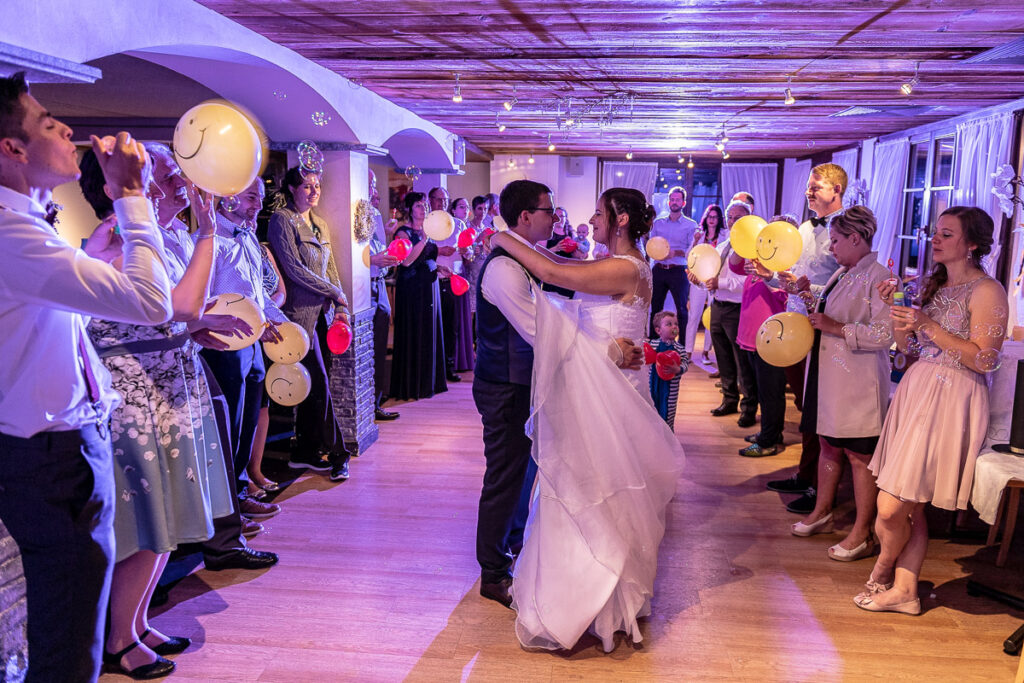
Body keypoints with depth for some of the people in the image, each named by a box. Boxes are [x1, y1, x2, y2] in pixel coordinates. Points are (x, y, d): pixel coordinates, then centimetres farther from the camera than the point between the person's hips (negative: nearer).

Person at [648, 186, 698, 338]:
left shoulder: (690, 225, 2)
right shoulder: (658, 223, 14)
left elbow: (693, 250, -5)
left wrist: (675, 253, -20)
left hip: (678, 272, -4)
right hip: (659, 270, 4)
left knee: (681, 309, -3)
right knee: (655, 308, 8)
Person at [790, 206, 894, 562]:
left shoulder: (878, 277, -14)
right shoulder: (842, 274, 14)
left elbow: (884, 333, -23)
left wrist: (835, 328, -22)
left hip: (858, 384, -9)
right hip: (829, 377, 9)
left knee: (859, 455, -1)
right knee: (828, 446, 18)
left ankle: (862, 535, 9)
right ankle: (822, 512, 33)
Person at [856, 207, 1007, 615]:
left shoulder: (986, 291, -8)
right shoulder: (934, 286, 16)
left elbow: (985, 360, -17)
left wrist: (929, 325, -18)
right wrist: (895, 307, 2)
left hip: (951, 401, -7)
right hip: (916, 389, 8)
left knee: (892, 507, -7)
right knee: (910, 505, 8)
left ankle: (883, 570, 19)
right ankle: (904, 589, 17)